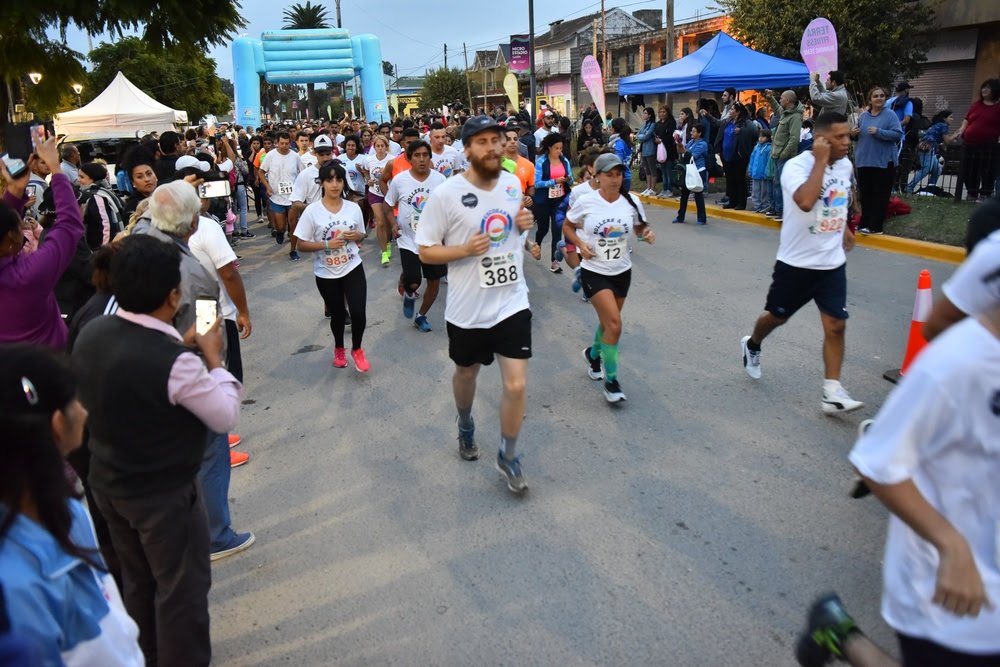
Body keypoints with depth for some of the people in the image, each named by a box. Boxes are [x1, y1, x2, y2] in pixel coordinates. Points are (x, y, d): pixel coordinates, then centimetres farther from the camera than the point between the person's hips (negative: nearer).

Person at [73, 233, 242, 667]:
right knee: (182, 591, 14)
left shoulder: (91, 334, -10)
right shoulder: (174, 361, -33)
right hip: (164, 496, -8)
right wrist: (213, 358, -9)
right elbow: (225, 417, -19)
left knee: (137, 582, 27)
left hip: (107, 484, 8)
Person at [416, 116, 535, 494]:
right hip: (468, 309, -2)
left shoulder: (513, 183, 0)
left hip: (512, 303, 2)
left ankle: (508, 457, 21)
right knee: (466, 374, 21)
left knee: (516, 385, -4)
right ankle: (466, 426, 54)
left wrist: (525, 224, -4)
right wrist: (465, 249, -26)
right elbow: (425, 251, -10)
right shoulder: (446, 194, -15)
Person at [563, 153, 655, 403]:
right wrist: (580, 244, -14)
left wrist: (647, 234, -13)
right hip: (594, 271, -4)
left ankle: (593, 354, 50)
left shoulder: (631, 202, -5)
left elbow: (640, 228, 10)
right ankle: (610, 380, 0)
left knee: (608, 321, 18)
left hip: (622, 271, 4)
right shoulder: (586, 202, -12)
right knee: (614, 324, -16)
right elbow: (568, 226, 3)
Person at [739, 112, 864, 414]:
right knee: (777, 316, 14)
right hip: (796, 262, -5)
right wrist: (820, 161, -29)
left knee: (836, 325, -3)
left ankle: (832, 392, 2)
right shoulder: (796, 166, -18)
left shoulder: (846, 165, 4)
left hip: (833, 262, 5)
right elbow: (806, 202, -37)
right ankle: (751, 345, 45)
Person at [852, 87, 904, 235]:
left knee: (880, 195, -1)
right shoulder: (863, 115, 10)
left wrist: (878, 132, -21)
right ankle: (865, 223, 19)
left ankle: (876, 226, 2)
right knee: (865, 193, 10)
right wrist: (853, 134, -3)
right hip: (864, 160, 5)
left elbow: (898, 134, -12)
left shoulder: (890, 115, -3)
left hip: (883, 161, -5)